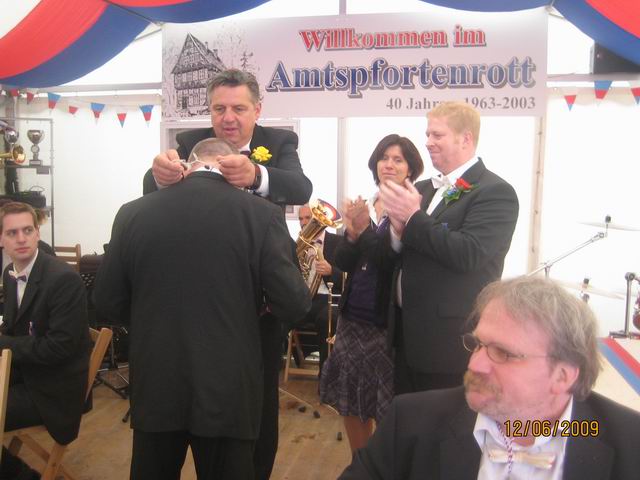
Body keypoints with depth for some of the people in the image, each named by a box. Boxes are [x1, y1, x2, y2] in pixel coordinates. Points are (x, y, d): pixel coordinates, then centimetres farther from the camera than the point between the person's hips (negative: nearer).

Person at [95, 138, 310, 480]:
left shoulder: (134, 213, -3)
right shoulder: (261, 213, -10)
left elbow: (107, 303, 3)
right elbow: (292, 304, -12)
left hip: (155, 389, 2)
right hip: (228, 392, -2)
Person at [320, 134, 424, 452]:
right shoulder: (363, 205, 8)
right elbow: (343, 263, 3)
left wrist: (364, 231, -25)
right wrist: (351, 233, -14)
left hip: (388, 321, -6)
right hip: (352, 317, 6)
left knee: (386, 406, 4)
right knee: (351, 401, 15)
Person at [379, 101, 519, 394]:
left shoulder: (495, 192, -12)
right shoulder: (423, 189, 12)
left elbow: (468, 254, -25)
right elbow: (400, 251, 13)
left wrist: (413, 218, -19)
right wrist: (399, 229, -9)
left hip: (449, 340, -7)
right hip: (407, 331, 7)